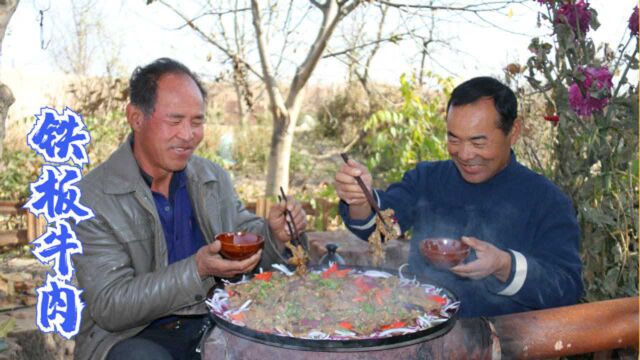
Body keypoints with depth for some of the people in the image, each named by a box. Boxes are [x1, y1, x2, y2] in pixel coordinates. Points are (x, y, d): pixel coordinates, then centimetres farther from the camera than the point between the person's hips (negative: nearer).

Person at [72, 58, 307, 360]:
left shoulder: (215, 178, 4)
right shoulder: (91, 198, -13)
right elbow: (108, 308, -18)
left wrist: (274, 235, -12)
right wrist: (197, 270, -30)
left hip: (212, 324, 4)